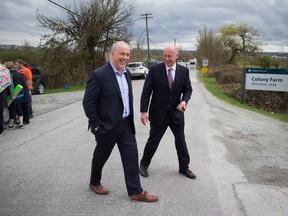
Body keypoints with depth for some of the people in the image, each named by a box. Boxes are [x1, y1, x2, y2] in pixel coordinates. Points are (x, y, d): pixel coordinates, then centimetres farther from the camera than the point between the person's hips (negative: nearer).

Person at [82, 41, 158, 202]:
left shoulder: (127, 73, 6)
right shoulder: (99, 75, -17)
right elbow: (88, 102, -17)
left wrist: (131, 118, 13)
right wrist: (96, 125, -15)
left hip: (126, 124, 6)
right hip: (107, 125, -6)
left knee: (132, 156, 4)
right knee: (101, 156, 14)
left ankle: (136, 192, 14)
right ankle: (95, 183, 39)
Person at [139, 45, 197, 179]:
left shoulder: (184, 71, -1)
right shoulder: (155, 69, -9)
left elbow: (188, 89, 5)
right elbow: (146, 91, -9)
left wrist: (184, 101, -17)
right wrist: (144, 111, -14)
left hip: (176, 112, 3)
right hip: (158, 112, -2)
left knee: (181, 140, 12)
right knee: (153, 140, 9)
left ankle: (184, 167, 30)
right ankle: (144, 164, 31)